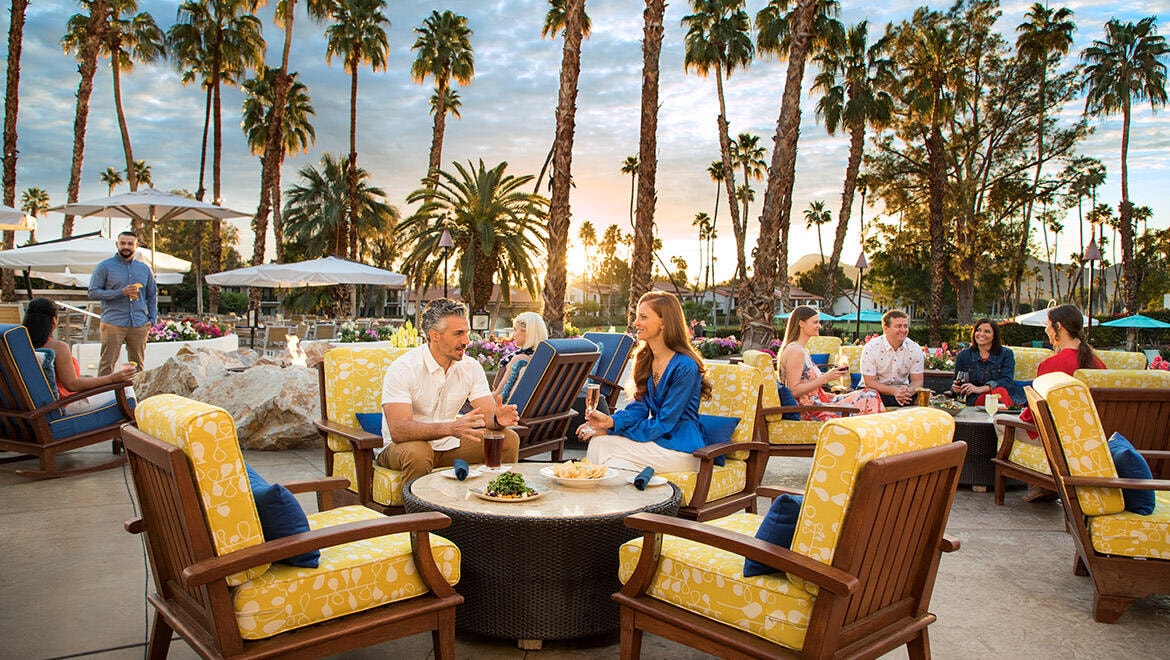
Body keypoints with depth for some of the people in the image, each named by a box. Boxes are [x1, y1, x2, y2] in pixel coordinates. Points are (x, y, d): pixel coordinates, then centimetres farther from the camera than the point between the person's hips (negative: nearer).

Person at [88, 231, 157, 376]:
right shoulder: (105, 267, 5)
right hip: (113, 323, -3)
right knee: (107, 364, -7)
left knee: (137, 365, 5)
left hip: (139, 325, 3)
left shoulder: (145, 269, 15)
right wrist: (121, 293, -12)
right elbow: (93, 293, -1)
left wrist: (152, 319, 9)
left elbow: (152, 296, 21)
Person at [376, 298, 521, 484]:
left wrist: (498, 419, -33)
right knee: (416, 452, -37)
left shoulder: (471, 367, -2)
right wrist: (450, 428, -44)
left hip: (450, 446, 5)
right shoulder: (403, 369, -19)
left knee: (509, 439, -10)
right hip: (405, 446, -5)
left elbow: (489, 414, -6)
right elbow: (398, 430, -30)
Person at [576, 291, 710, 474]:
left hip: (681, 450, -7)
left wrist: (611, 431, -16)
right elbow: (640, 406, 6)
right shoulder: (645, 359, 8)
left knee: (601, 445, -19)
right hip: (658, 440, 7)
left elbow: (664, 423, -18)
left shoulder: (685, 367, -18)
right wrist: (611, 421, -16)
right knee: (597, 443, -17)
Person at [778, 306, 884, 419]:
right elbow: (794, 391, -20)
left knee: (871, 395, 2)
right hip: (810, 412, -10)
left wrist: (832, 373, 10)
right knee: (870, 398, -12)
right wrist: (825, 378, -19)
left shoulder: (803, 350, 17)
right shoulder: (795, 351, -14)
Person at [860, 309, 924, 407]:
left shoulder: (915, 349, -4)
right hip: (877, 391, -2)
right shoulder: (871, 348, -14)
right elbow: (869, 382, -16)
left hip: (902, 391, 2)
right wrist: (894, 391, -32)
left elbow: (917, 381, -3)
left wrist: (908, 391, -28)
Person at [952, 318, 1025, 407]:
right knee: (999, 392, -33)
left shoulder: (1006, 354, 8)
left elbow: (1007, 380, -9)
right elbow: (957, 383, 18)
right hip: (977, 399, -1)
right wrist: (955, 388, -9)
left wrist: (980, 389, -24)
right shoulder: (963, 355, 12)